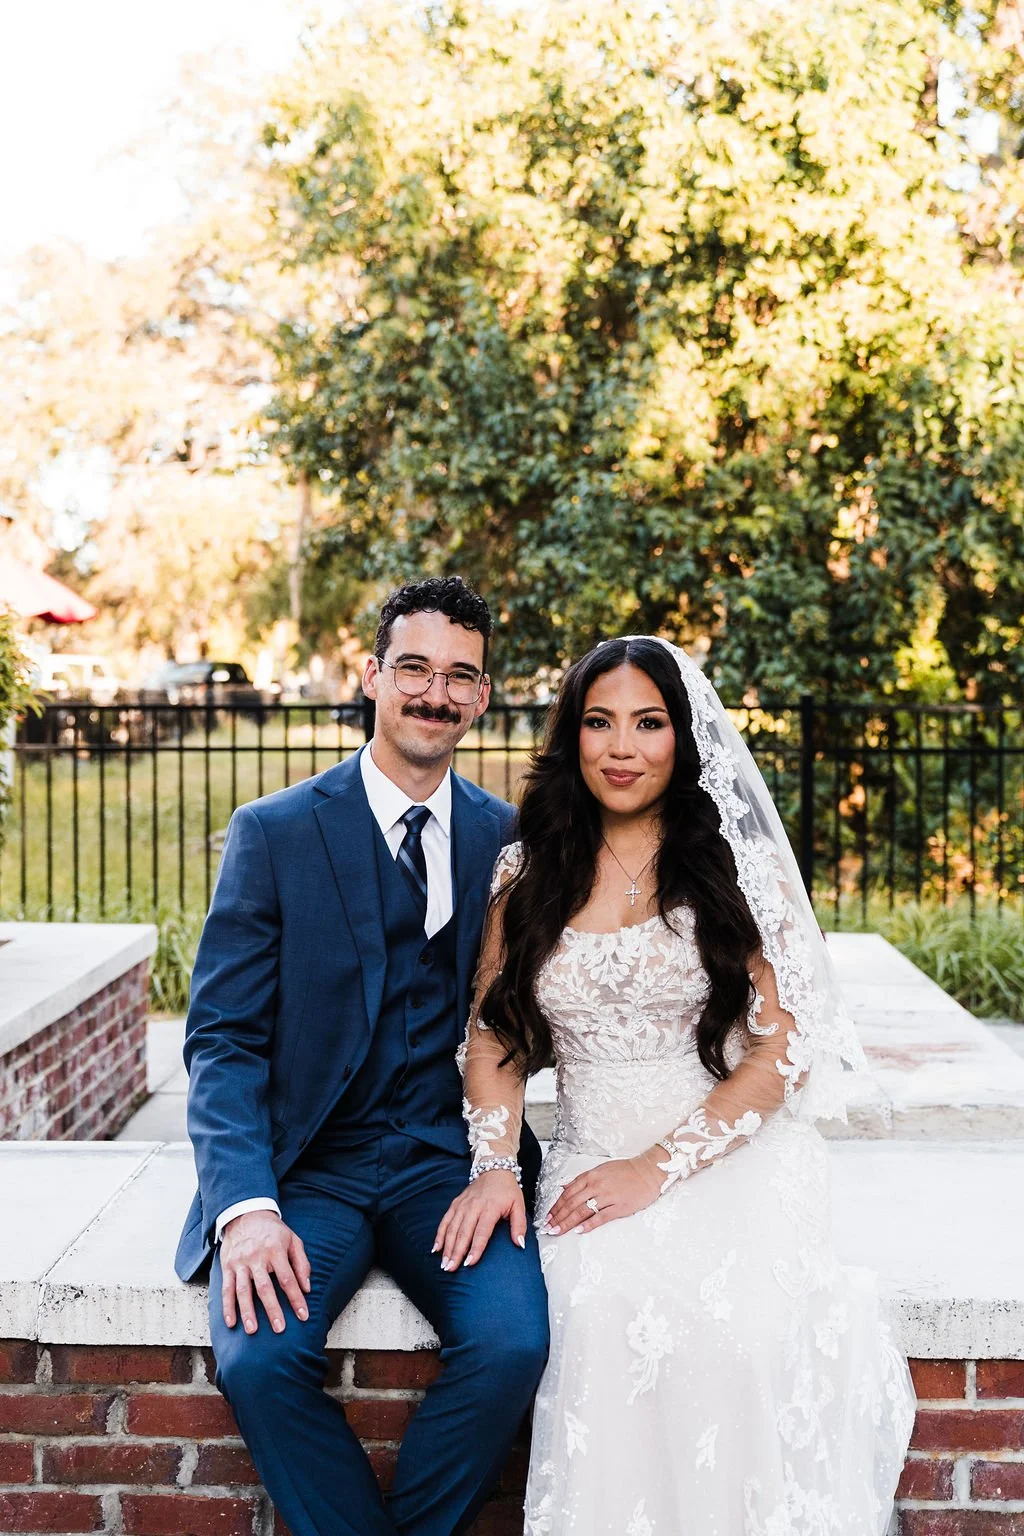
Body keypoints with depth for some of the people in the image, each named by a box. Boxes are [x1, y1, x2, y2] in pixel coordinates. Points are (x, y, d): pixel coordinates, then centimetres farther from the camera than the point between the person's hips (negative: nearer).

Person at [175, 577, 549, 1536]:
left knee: (511, 1344, -25)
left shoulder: (509, 839, 8)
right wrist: (247, 1205, -18)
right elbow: (222, 1037, -4)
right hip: (306, 1163, -1)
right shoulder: (273, 833, 0)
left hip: (450, 1160, 2)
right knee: (258, 1356, -27)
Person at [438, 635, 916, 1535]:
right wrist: (495, 1167, -8)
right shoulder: (527, 874, 10)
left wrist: (659, 1170, -12)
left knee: (739, 1324, -31)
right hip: (591, 1160, 2)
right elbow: (493, 1036, 9)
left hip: (733, 1156, -2)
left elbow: (782, 1049, -4)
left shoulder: (741, 866, 1)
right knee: (604, 1311, -29)